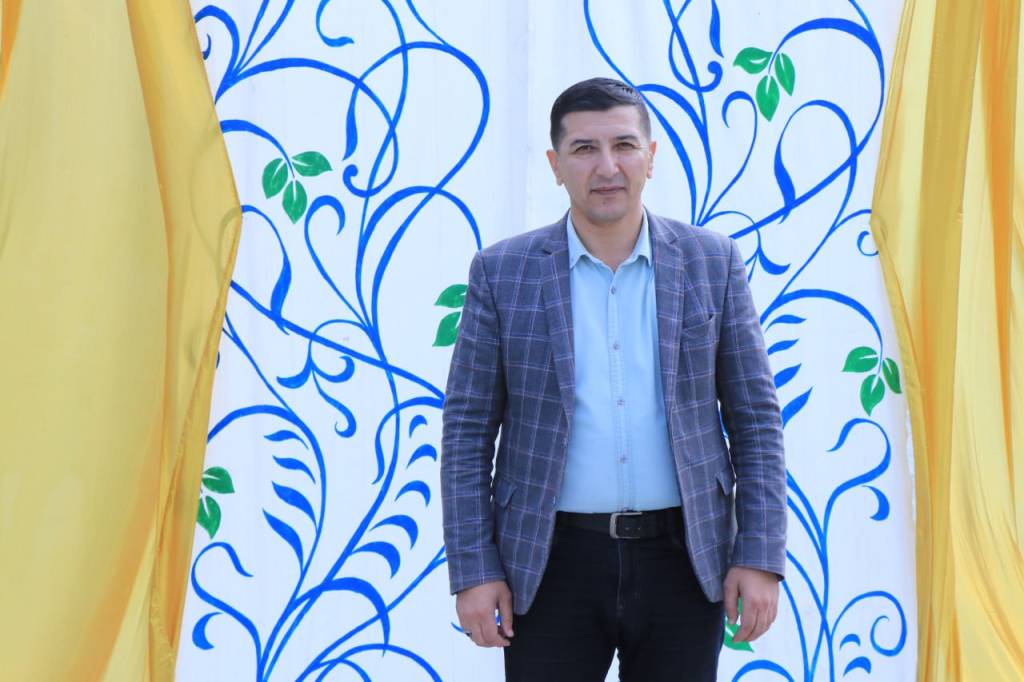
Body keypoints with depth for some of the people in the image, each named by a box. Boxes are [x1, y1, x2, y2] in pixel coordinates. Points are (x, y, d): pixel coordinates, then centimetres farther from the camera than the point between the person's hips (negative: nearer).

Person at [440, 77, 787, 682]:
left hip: (683, 558, 1)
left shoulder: (712, 263, 2)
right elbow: (468, 432, 1)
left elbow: (755, 418, 4)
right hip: (553, 563, -1)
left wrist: (760, 556, -3)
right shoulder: (503, 273, 0)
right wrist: (474, 570, -5)